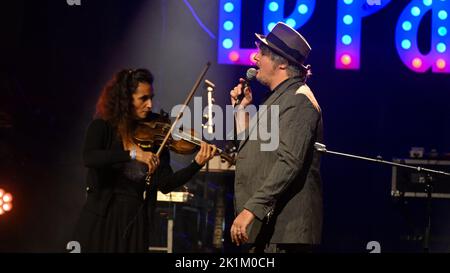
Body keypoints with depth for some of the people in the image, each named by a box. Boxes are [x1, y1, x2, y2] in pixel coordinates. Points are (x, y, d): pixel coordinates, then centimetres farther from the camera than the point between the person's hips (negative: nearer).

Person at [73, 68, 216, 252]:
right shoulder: (102, 127, -3)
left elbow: (165, 184, -4)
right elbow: (89, 158, -24)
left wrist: (197, 164, -17)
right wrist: (132, 154, -33)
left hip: (136, 219, 2)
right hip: (101, 216, -2)